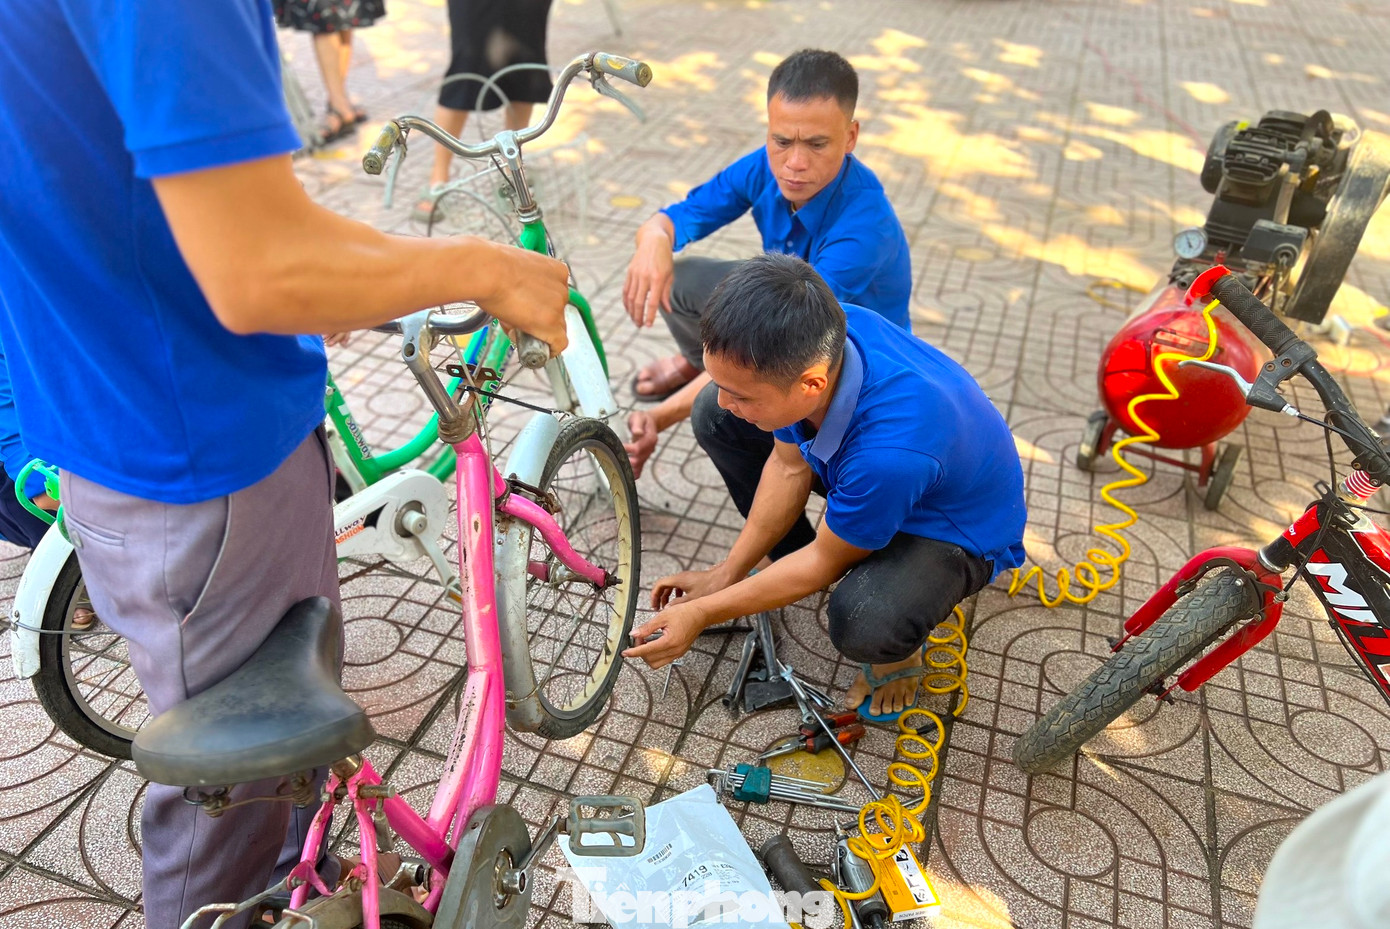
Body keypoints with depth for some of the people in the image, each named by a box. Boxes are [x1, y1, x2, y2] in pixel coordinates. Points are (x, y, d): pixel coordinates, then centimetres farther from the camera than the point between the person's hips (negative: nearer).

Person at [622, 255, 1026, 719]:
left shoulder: (891, 449, -44)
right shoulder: (809, 341, -25)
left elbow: (826, 562, -25)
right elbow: (790, 466, -8)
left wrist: (702, 613, -16)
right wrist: (725, 573, -4)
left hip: (956, 526, -6)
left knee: (863, 624, -38)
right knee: (712, 416, -2)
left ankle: (898, 651, 1)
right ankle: (790, 561, 15)